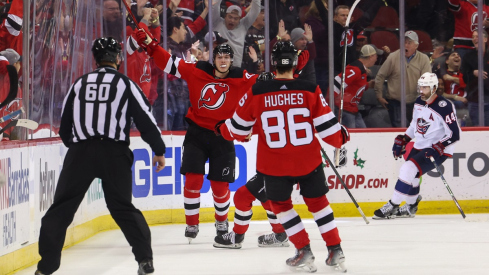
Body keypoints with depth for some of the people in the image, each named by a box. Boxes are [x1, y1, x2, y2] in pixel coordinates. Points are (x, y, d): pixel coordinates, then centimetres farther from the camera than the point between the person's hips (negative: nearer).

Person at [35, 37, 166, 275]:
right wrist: (159, 150, 12)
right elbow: (145, 119, 2)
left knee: (61, 208, 5)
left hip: (80, 152, 1)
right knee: (122, 207, 10)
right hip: (114, 153, -1)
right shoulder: (125, 84, 5)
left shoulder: (79, 84, 14)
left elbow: (64, 125, 19)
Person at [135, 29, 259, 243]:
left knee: (220, 185, 3)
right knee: (193, 180, -8)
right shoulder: (197, 71, -2)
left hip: (222, 137, 0)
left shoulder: (240, 79, -4)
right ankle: (192, 224, 8)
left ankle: (222, 221, 30)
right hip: (197, 133, 0)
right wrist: (149, 45, -6)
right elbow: (169, 63, 0)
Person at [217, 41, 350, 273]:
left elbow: (239, 129, 3)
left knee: (280, 204, 20)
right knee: (317, 201, 19)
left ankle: (304, 252, 13)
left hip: (274, 165, -1)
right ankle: (335, 251, 17)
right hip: (308, 162, 1)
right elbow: (327, 127, -4)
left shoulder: (256, 92, -8)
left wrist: (222, 129, 25)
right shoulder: (310, 90, -8)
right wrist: (341, 137, 18)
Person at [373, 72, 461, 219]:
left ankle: (392, 206, -14)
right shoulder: (419, 103, 5)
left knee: (408, 169, -21)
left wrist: (438, 148, -29)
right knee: (411, 174, 11)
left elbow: (454, 134, -22)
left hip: (438, 150, -9)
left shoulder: (444, 107, -21)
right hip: (419, 146, 9)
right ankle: (410, 207, 33)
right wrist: (403, 140, 13)